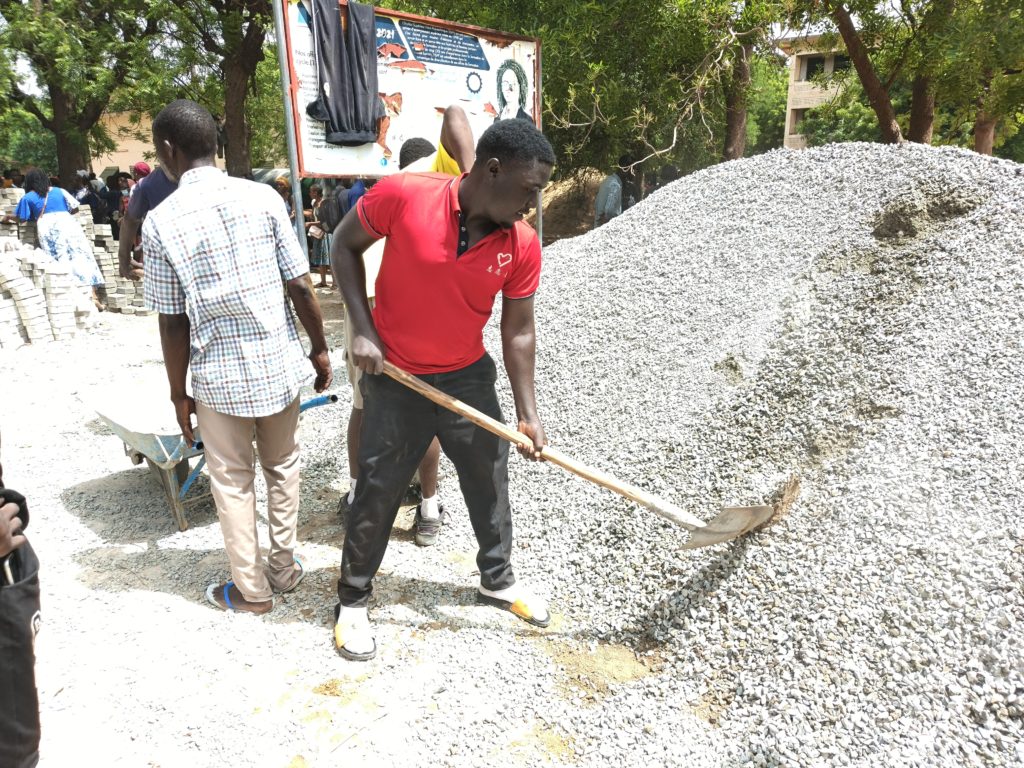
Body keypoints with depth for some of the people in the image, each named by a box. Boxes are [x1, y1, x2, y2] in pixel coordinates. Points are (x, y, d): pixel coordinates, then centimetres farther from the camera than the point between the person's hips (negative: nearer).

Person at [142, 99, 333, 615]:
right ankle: (284, 567, 34)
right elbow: (300, 287, -5)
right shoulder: (263, 197, -5)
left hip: (218, 374, -2)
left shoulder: (160, 222, -8)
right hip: (278, 362, 2)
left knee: (233, 481, 14)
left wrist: (179, 394, 5)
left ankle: (251, 589, 27)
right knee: (282, 466, 20)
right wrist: (319, 349, 8)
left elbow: (173, 323, -6)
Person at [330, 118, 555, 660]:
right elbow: (344, 246, -5)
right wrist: (362, 328, -15)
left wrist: (527, 414, -8)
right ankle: (352, 600, 30)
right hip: (394, 379, -3)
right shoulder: (401, 196, -21)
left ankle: (497, 580, 41)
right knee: (377, 493, 7)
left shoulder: (523, 245, -11)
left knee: (490, 484, 16)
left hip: (469, 378, 4)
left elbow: (518, 331, -4)